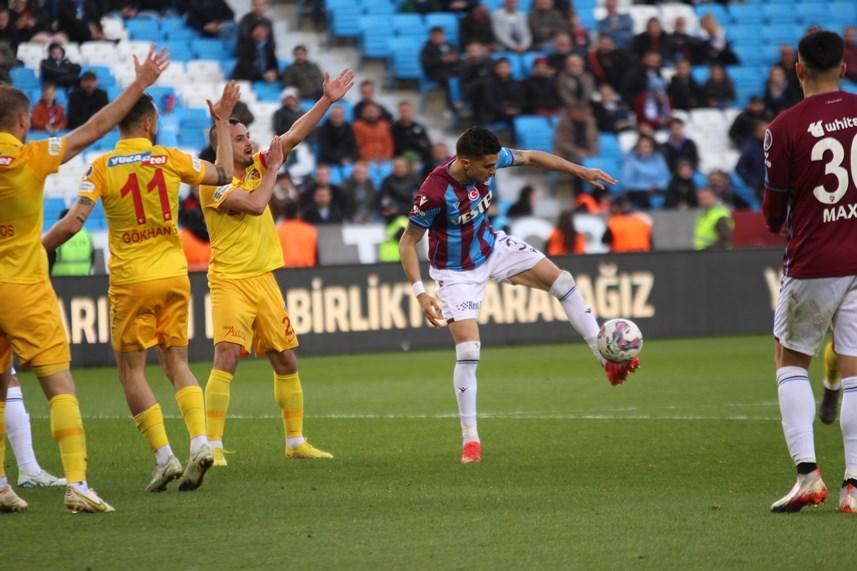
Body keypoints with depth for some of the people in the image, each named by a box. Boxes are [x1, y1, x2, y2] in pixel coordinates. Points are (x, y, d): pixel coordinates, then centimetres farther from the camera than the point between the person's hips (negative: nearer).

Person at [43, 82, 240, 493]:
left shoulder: (102, 167, -8)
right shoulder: (170, 158, -2)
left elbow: (72, 223, -14)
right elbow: (223, 174, 13)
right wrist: (222, 123, 23)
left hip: (130, 279, -3)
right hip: (173, 274, 3)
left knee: (131, 371, 5)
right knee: (177, 363, 12)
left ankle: (164, 458, -4)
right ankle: (199, 442, -7)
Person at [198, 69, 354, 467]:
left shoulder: (256, 166, 9)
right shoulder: (213, 183, -12)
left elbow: (294, 136, 7)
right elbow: (254, 205, -23)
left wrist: (327, 101, -1)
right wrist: (273, 168, -10)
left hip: (264, 278, 7)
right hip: (231, 280, -7)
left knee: (286, 362, 11)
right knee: (227, 357, -20)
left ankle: (296, 442, 22)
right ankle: (213, 446, -20)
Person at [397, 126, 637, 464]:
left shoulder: (486, 159, -19)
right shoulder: (434, 193, -35)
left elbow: (530, 158, 0)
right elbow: (408, 242, -24)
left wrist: (581, 171, 0)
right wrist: (420, 293, -32)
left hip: (491, 248, 6)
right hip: (457, 271, -6)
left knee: (561, 281, -2)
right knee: (468, 351, -13)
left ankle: (607, 360, 10)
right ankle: (470, 439, 1)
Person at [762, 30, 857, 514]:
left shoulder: (785, 127, -8)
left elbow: (774, 210, -1)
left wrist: (776, 226, 21)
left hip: (812, 264, -3)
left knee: (791, 361, 13)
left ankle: (807, 472, -1)